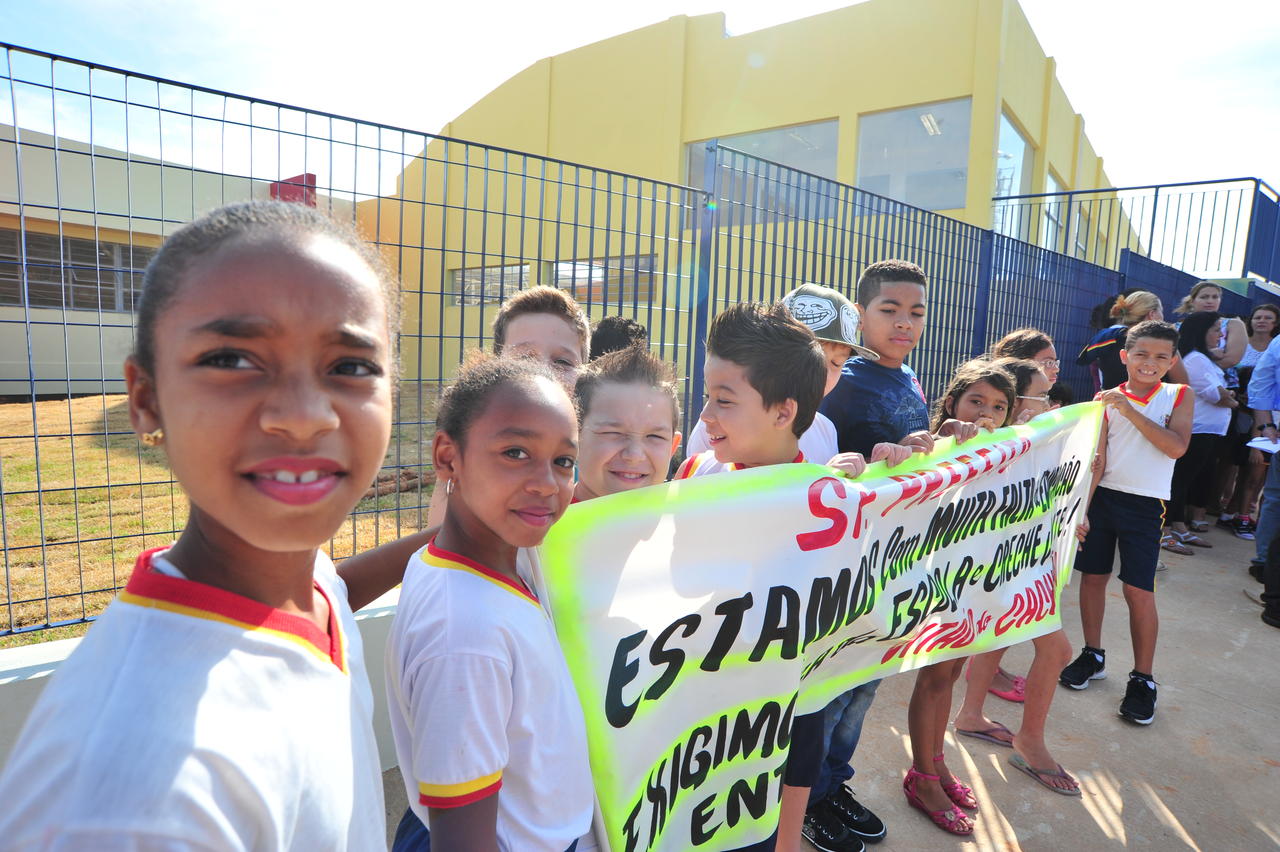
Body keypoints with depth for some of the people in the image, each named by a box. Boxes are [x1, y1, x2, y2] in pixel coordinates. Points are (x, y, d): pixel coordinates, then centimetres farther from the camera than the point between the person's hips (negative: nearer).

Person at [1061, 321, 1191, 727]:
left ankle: (1143, 679, 13)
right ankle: (1092, 655, 29)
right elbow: (1096, 461, -2)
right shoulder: (1107, 399, 0)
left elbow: (1176, 447, -15)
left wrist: (1129, 410, -18)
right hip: (1101, 497, 2)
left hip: (1144, 506, -1)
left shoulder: (1180, 397, 1)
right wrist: (1080, 510, -8)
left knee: (1139, 590, -2)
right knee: (1093, 576, 10)